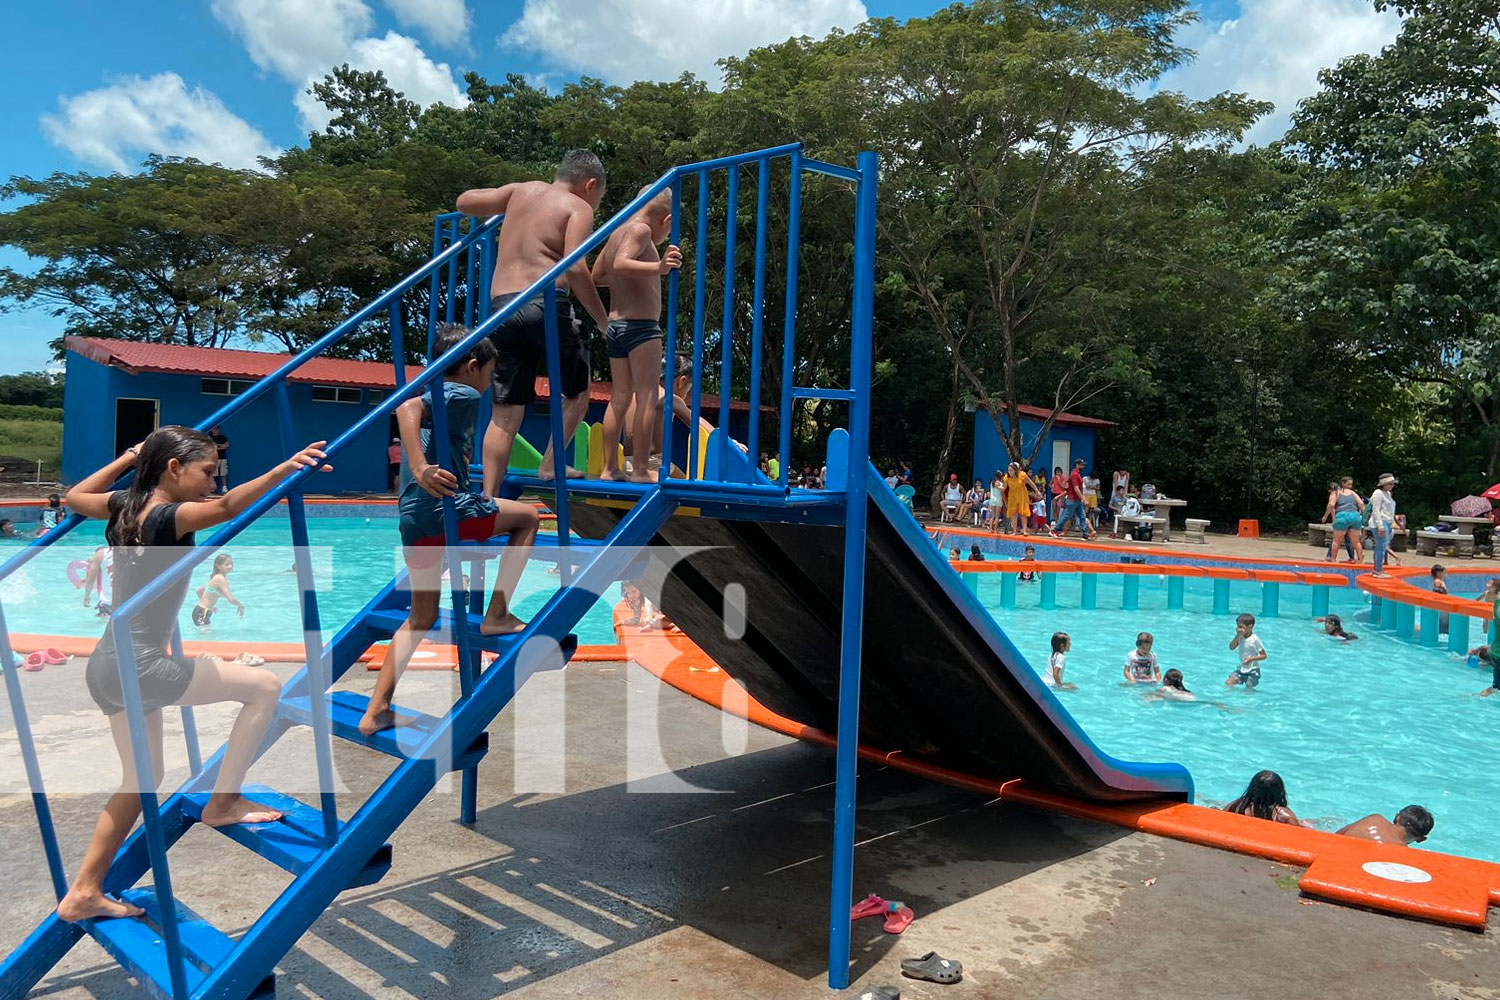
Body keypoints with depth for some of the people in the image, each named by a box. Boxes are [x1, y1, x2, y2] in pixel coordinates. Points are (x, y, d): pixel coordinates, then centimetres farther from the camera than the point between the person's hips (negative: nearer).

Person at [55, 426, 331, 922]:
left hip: (109, 667, 9)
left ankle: (83, 894, 28)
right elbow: (226, 507, -38)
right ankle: (222, 802, 3)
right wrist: (284, 470, -50)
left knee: (143, 778, 21)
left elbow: (75, 497, 28)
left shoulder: (126, 505, 6)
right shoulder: (167, 517, -18)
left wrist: (130, 456, 31)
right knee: (265, 686, -5)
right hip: (139, 667, -9)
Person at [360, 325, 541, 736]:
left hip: (413, 519, 9)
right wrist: (420, 469, -33)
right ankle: (497, 614, 9)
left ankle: (376, 710, 13)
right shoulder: (464, 395, -3)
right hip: (447, 507, -8)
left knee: (421, 616, 19)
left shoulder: (434, 395, 24)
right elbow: (408, 407, -22)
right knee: (527, 517, 16)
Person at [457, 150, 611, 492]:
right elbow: (575, 268, -10)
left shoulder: (523, 190, 21)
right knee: (577, 389, 18)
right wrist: (604, 321, -4)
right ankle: (551, 464, 12)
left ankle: (488, 498, 1)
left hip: (500, 306, 5)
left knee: (505, 412, 6)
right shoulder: (578, 207, 5)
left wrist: (503, 215, 41)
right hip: (545, 304, -5)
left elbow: (464, 201, 25)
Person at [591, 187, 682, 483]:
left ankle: (610, 469, 13)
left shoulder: (616, 233, 17)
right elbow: (620, 264, -26)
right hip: (640, 324, -9)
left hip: (616, 325, 9)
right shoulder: (641, 229, -9)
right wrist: (658, 267, -39)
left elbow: (597, 275, 28)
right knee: (646, 398, -7)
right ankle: (640, 470, -9)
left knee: (620, 398, 12)